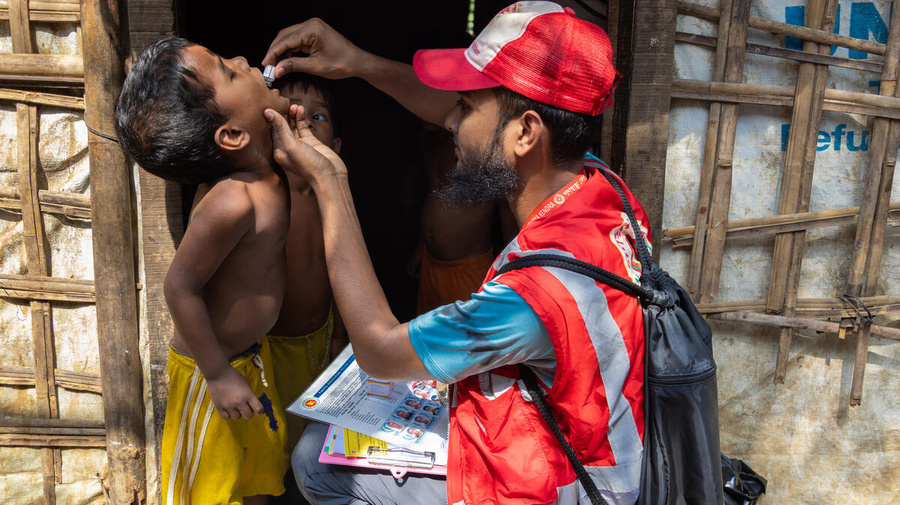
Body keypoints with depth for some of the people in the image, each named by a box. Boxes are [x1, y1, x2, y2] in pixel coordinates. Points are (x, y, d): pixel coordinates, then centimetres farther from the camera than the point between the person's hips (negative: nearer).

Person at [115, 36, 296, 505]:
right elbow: (181, 289, -27)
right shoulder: (231, 201, -35)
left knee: (262, 464, 26)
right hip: (213, 365, -8)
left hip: (251, 353, 8)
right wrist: (219, 376, -19)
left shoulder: (260, 169, -9)